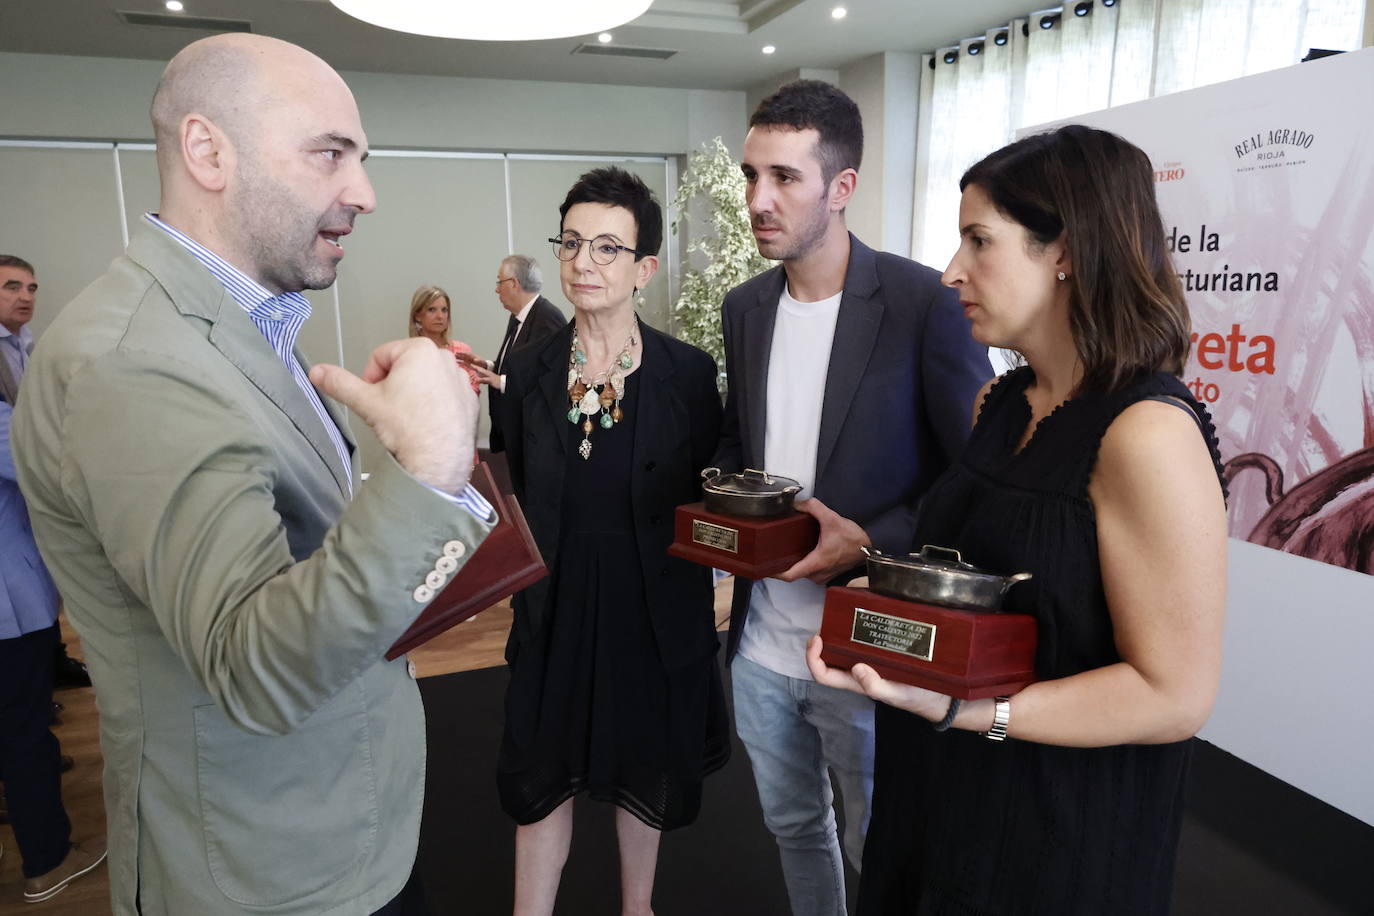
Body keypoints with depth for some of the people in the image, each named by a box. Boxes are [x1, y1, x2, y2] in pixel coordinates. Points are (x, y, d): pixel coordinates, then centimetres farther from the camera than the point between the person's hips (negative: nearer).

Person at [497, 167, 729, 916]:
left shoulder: (689, 373, -9)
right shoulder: (528, 374, -2)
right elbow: (516, 502, 4)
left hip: (656, 613, -1)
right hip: (554, 609, 1)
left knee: (644, 771, 19)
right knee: (543, 775, 13)